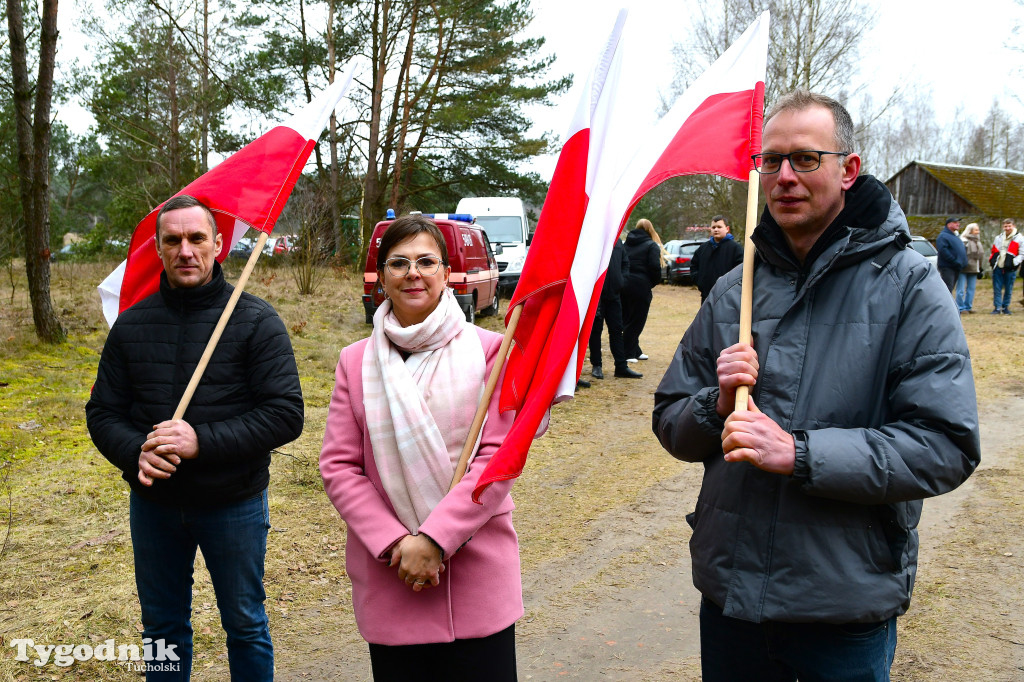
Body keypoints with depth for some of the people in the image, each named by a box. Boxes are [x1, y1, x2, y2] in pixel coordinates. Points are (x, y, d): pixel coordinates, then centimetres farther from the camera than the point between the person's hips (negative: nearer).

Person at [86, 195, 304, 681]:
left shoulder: (256, 321, -10)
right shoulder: (131, 325, 1)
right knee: (162, 627, 21)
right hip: (152, 505, 4)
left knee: (245, 626, 14)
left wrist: (202, 440, -26)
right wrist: (136, 453, -18)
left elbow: (285, 414, -17)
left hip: (233, 505, -3)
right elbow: (103, 412, 3)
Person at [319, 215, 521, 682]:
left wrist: (434, 537, -15)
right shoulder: (356, 362, 4)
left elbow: (499, 457, -8)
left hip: (478, 573, -1)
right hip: (389, 575, 2)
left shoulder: (487, 351, -3)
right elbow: (338, 467, 0)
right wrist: (393, 544, -11)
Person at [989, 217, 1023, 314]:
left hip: (1009, 269, -3)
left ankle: (1005, 307, 15)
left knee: (1008, 290, 4)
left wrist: (1013, 263, -18)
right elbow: (993, 251, 23)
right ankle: (997, 307, 7)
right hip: (997, 267, 3)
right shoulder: (998, 238, 15)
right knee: (997, 289, 2)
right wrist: (991, 260, 4)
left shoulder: (1019, 239, 0)